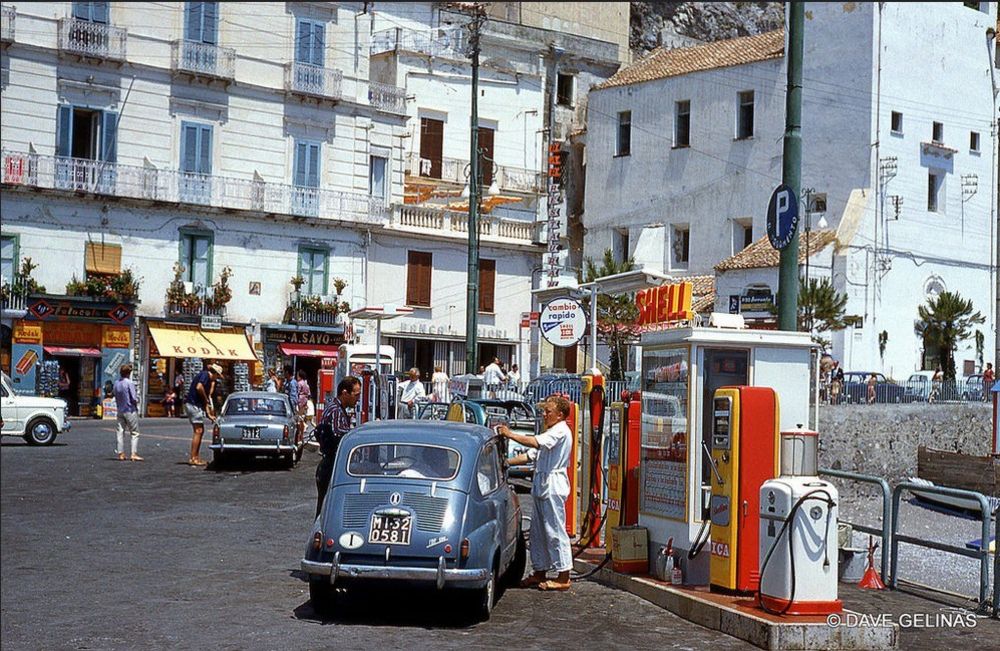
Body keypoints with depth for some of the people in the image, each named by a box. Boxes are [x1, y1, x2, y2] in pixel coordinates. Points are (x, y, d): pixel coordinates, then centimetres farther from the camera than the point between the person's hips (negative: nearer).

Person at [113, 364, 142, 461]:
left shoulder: (116, 384, 5)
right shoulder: (130, 383, -14)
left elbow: (116, 398, 10)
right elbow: (134, 398, -17)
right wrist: (137, 400, 3)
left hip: (120, 410, 6)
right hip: (130, 410, -6)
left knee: (120, 432, 9)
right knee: (134, 433, -1)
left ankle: (120, 454, 10)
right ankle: (134, 454, -7)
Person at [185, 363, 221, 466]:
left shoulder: (209, 380, 20)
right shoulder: (205, 374, -8)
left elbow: (208, 395, 22)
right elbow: (199, 387, -25)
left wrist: (209, 414, 21)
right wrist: (206, 399, -10)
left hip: (196, 405, 10)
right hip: (193, 404, -10)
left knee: (200, 431, 14)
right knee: (198, 431, -8)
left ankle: (196, 457, 17)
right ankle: (193, 458, -8)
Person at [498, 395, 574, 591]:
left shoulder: (561, 431, -10)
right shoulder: (551, 432, 23)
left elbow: (535, 443, -25)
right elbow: (530, 455, 21)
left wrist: (510, 434, -20)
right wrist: (507, 462, 11)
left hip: (553, 486, -10)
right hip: (542, 487, 10)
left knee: (555, 531, -8)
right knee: (538, 531, 13)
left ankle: (563, 578, -5)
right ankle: (539, 572, 20)